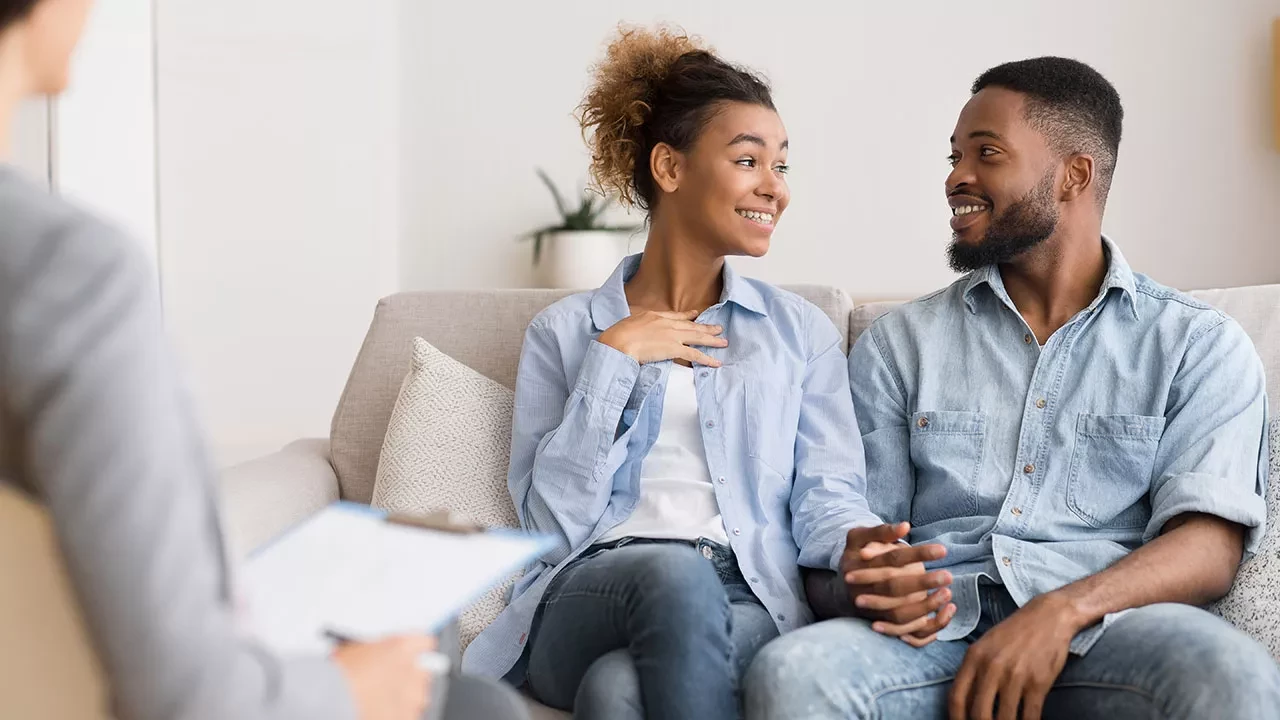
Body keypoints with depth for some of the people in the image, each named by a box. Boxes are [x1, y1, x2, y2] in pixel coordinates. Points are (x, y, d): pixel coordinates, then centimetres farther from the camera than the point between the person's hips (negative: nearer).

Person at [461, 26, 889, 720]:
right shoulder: (564, 332, 14)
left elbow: (825, 496, 5)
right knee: (674, 567, -35)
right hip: (588, 603, 1)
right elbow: (554, 523, 2)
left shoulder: (802, 332, 19)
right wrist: (614, 359, -3)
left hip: (746, 608, -1)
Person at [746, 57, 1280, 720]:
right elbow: (848, 547, 13)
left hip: (1103, 628, -1)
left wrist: (1064, 611, -20)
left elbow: (1211, 542, -2)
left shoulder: (1201, 346, 12)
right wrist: (862, 581, -13)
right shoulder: (898, 343, 18)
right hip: (937, 627, 1)